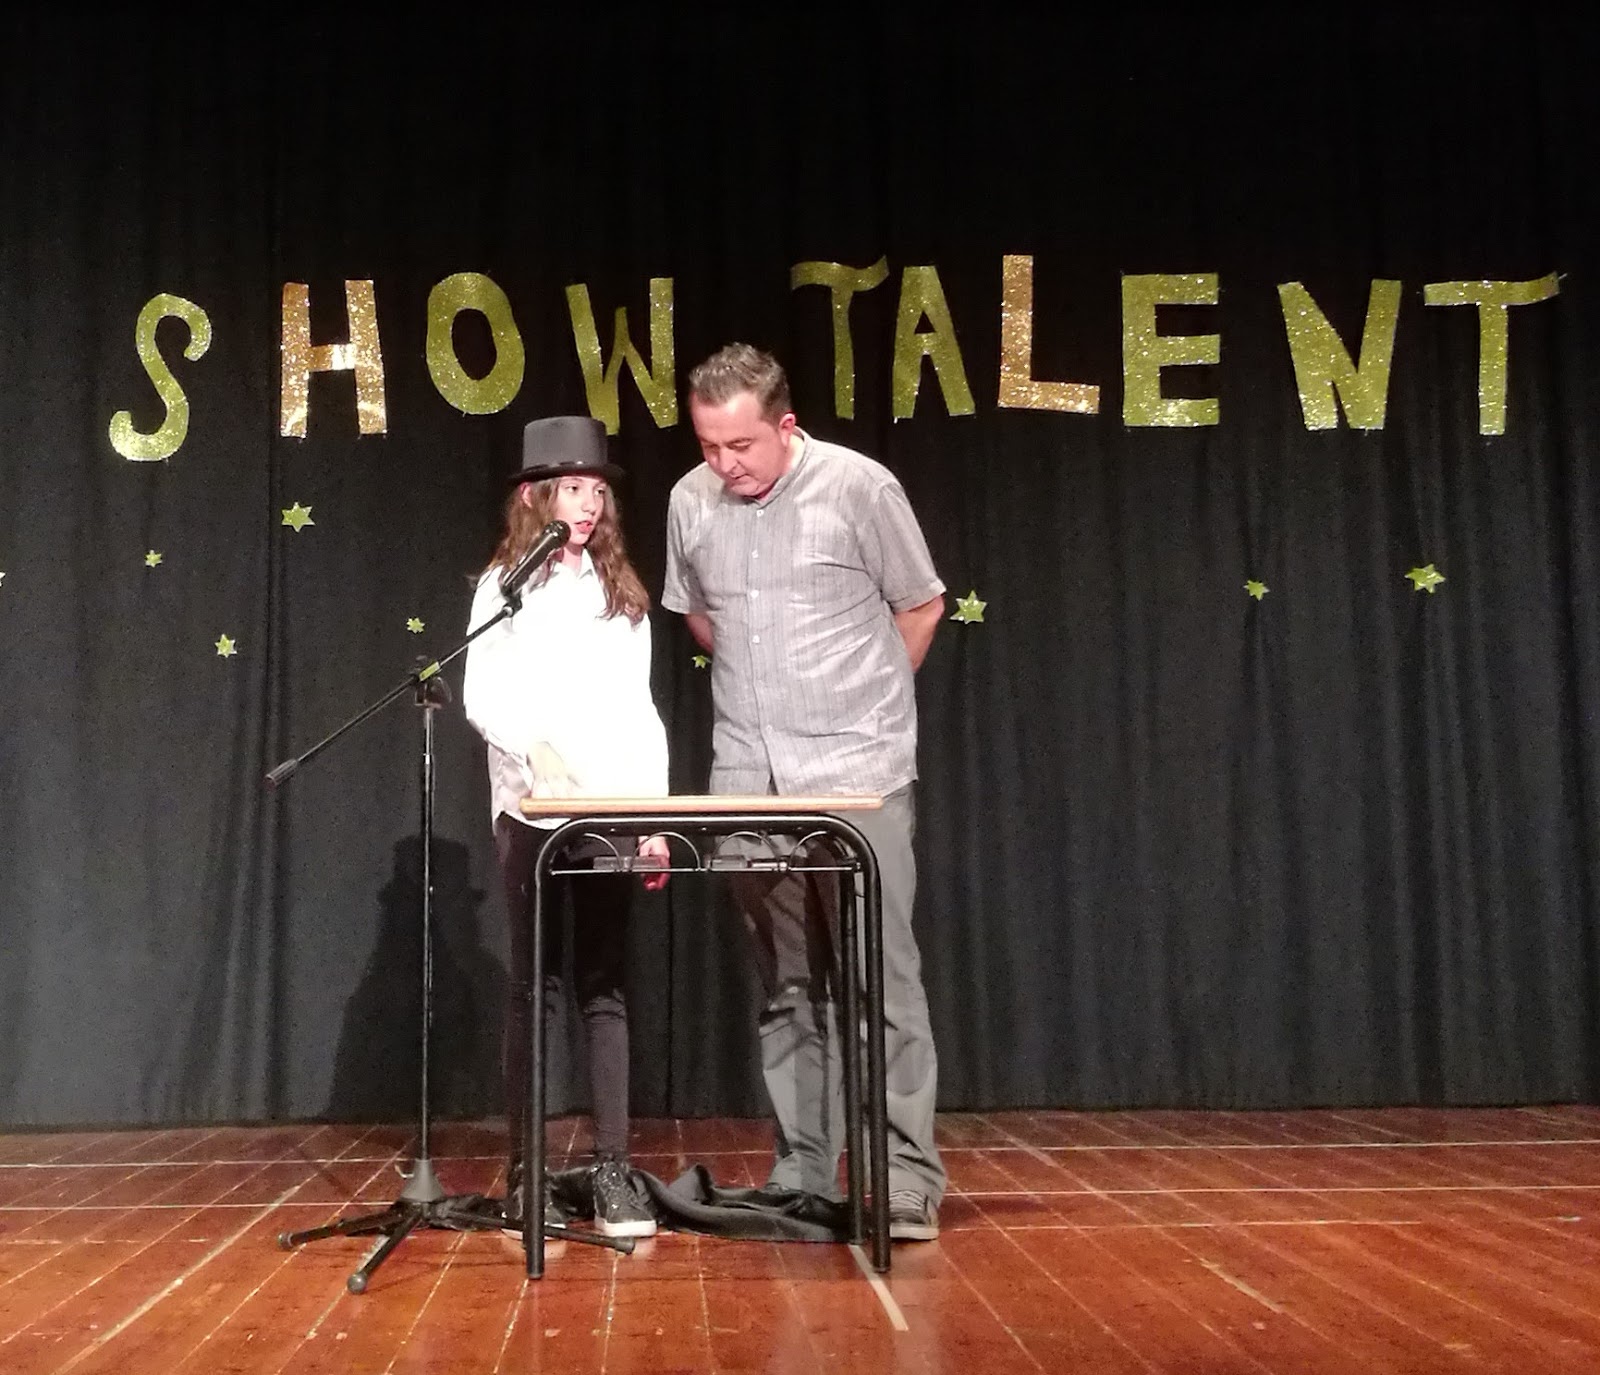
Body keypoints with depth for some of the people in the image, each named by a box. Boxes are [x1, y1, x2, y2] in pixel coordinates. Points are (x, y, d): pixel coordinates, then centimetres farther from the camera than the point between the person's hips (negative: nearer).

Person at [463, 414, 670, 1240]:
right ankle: (525, 1172, 8)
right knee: (534, 986, 1)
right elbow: (480, 696, -6)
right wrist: (534, 750, -25)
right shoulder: (504, 585, 5)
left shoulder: (620, 590, 14)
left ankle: (612, 1170, 5)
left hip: (610, 811, 2)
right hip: (530, 809, -2)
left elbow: (639, 709, 11)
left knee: (603, 986, 2)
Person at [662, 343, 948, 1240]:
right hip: (749, 778, 4)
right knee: (787, 985, 10)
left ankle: (908, 1176, 2)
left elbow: (921, 604, 4)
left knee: (882, 975, -5)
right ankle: (803, 1175, 18)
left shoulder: (859, 486, -7)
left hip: (859, 772, -4)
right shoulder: (691, 503, 5)